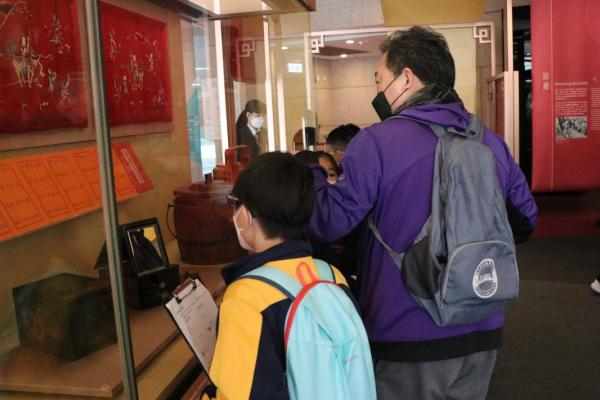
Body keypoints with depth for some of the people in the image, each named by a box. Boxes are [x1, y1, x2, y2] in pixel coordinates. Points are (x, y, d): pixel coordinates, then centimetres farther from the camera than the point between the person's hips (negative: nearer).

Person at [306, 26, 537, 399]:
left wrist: (309, 170, 3)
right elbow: (525, 220, 12)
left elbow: (327, 224, -14)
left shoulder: (377, 142, -16)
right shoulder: (491, 142, 2)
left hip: (408, 339, -5)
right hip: (481, 333, 6)